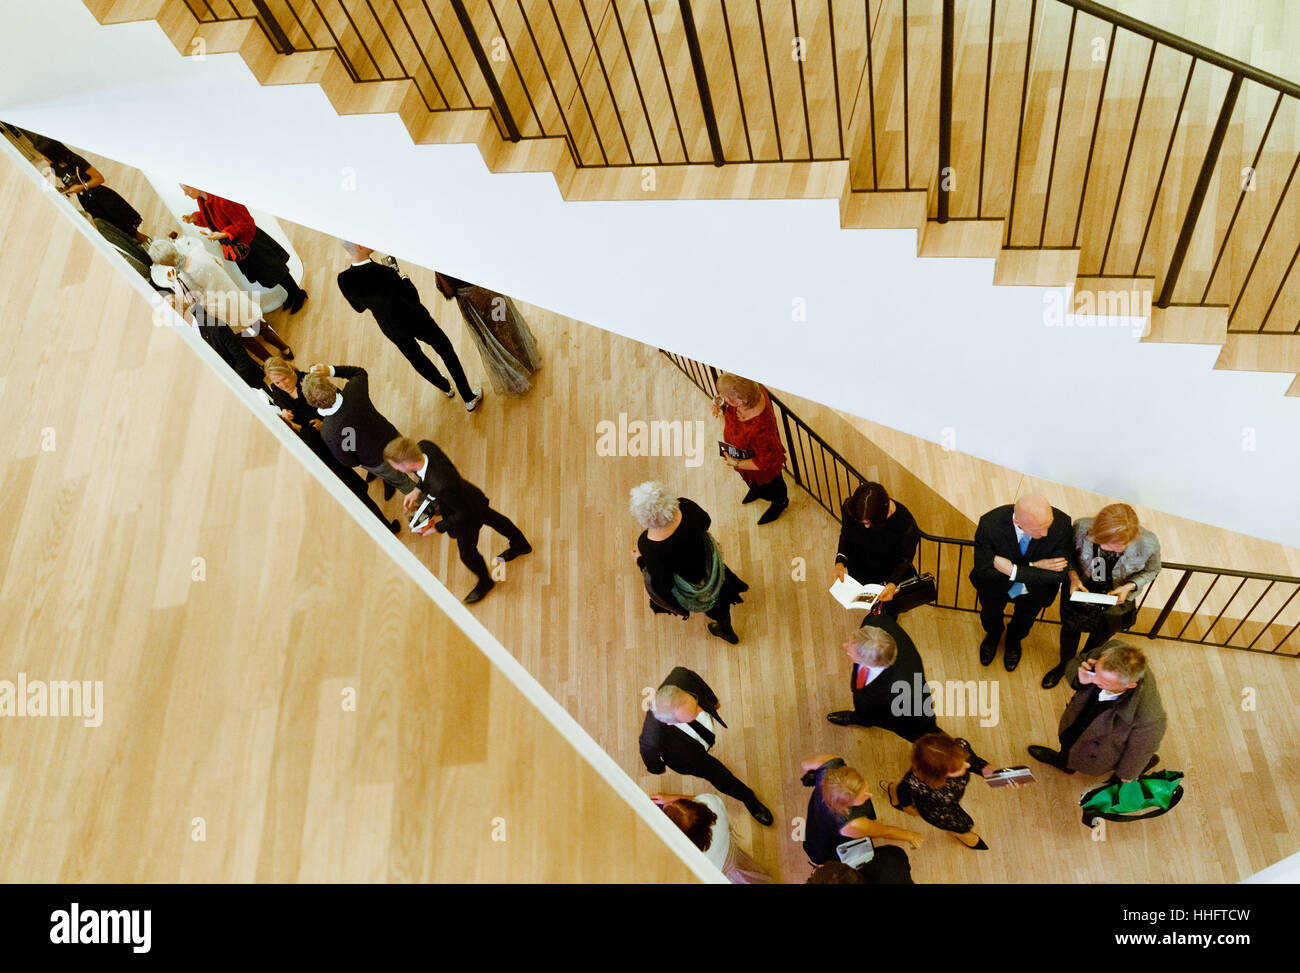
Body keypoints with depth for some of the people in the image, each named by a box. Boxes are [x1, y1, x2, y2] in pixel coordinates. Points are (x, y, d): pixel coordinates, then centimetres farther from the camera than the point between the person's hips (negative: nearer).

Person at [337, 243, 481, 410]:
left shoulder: (344, 280, -21)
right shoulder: (384, 273, -38)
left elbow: (359, 308, -3)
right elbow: (414, 299, -27)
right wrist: (405, 279, -11)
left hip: (390, 327, 5)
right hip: (415, 321, -5)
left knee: (415, 357, 31)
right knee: (446, 351, 19)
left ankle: (445, 388, 56)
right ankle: (469, 398, 31)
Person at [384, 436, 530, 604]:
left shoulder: (442, 486, -50)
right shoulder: (423, 446, -27)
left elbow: (463, 514, -31)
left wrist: (437, 527, -21)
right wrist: (417, 490, -8)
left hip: (468, 517, -7)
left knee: (468, 554, 21)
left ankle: (485, 582, 54)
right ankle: (521, 545, 63)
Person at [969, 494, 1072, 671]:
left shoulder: (1061, 523, -30)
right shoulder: (990, 524, -34)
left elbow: (1059, 574, -24)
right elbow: (983, 569, -24)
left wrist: (1014, 570, -33)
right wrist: (1035, 567, -27)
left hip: (1034, 588, 1)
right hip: (997, 583, -1)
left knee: (1023, 624, 4)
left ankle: (1014, 639, 43)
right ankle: (993, 633, 42)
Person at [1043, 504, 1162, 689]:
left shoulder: (1148, 544, -33)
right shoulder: (1082, 528, -35)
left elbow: (1151, 571, -9)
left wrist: (1130, 586, -25)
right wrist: (1073, 575, -27)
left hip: (1116, 599, 0)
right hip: (1079, 590, 0)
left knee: (1100, 638, 28)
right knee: (1070, 629, 27)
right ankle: (1065, 664, 60)